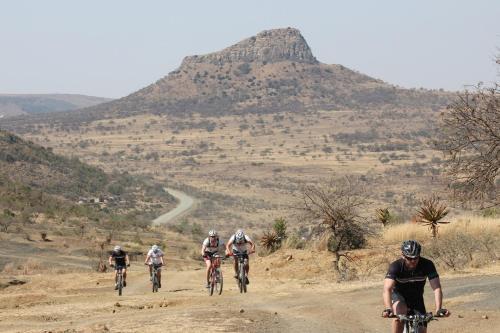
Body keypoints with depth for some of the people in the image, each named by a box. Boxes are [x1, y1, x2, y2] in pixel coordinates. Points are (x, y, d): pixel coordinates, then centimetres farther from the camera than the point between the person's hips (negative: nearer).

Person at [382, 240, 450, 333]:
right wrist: (388, 309, -60)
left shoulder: (427, 265, -25)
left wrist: (439, 309, -48)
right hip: (399, 296, -3)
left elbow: (437, 288, -32)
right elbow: (387, 289, -42)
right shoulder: (395, 266, -30)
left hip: (417, 298, 3)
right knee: (400, 314, -35)